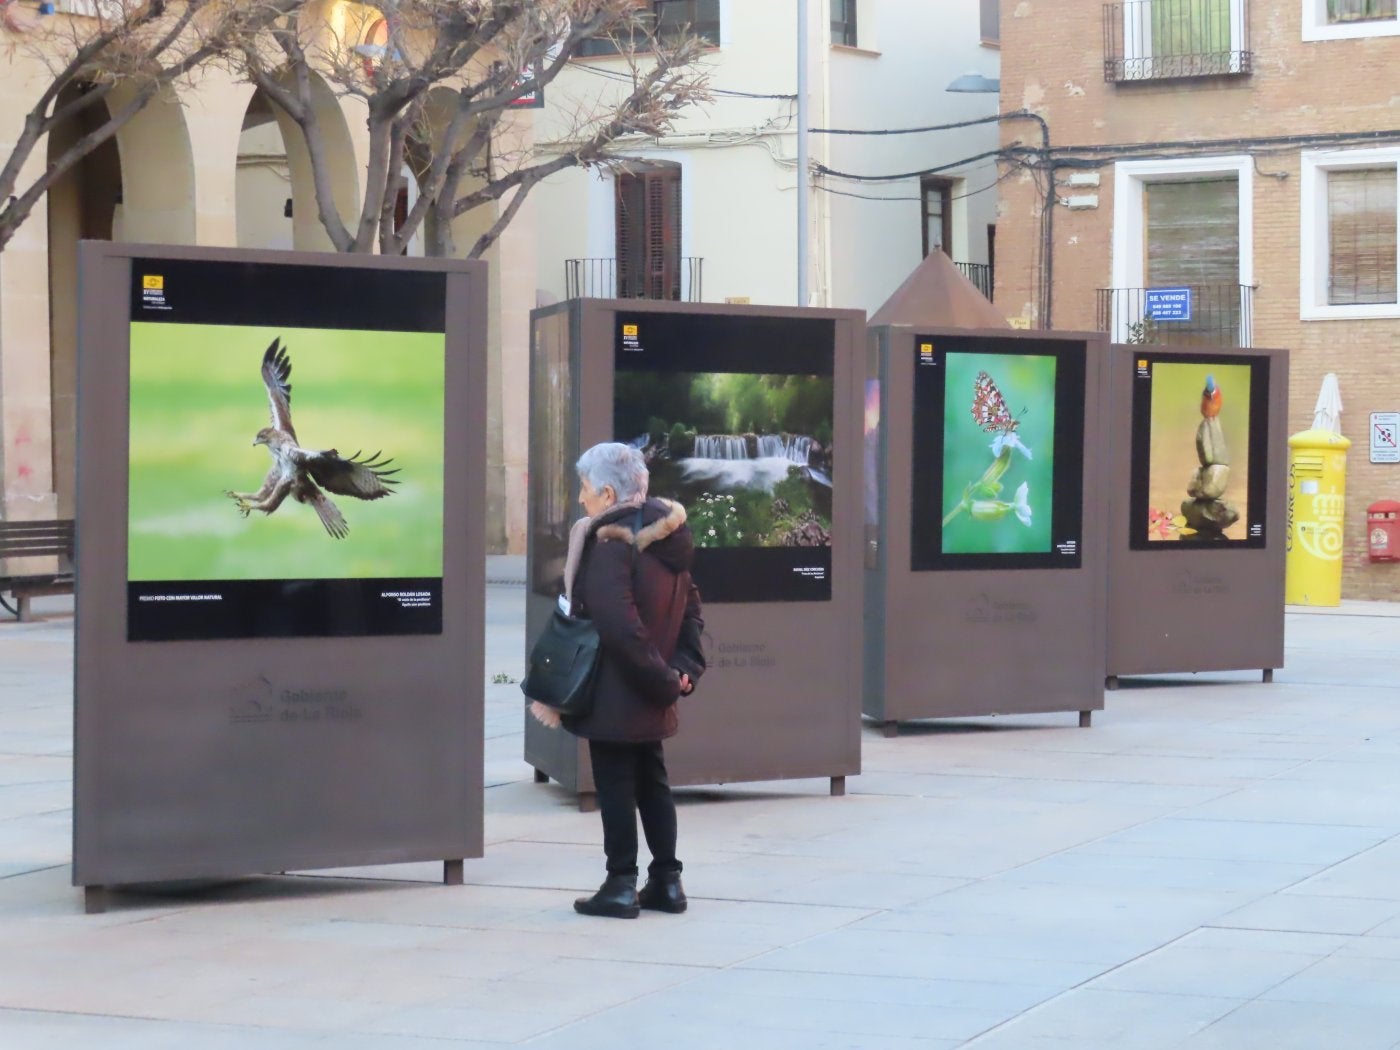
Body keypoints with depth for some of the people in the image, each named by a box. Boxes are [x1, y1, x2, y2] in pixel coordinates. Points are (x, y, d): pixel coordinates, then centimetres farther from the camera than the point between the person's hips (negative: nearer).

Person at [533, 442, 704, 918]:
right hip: (652, 700, 8)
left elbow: (619, 625, -24)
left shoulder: (611, 544, -18)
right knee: (652, 783, 16)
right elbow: (690, 607, 12)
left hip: (615, 695, -8)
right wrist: (682, 669, 4)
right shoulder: (666, 537, 9)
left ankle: (621, 885, 5)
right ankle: (666, 881, 21)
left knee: (615, 788, 0)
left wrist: (662, 678, -17)